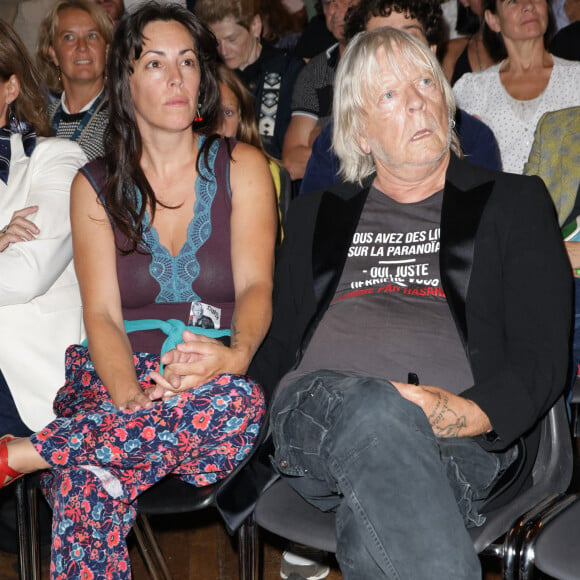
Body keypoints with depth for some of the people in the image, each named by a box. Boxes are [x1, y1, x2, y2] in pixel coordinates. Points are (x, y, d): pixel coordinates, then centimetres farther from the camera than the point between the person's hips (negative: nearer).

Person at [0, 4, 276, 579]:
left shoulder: (241, 166, 9)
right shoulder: (95, 186, 11)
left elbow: (255, 284, -4)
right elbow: (102, 314, 0)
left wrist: (237, 354, -28)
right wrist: (134, 397, -22)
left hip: (222, 377, 2)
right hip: (119, 380, -1)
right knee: (89, 487, -38)